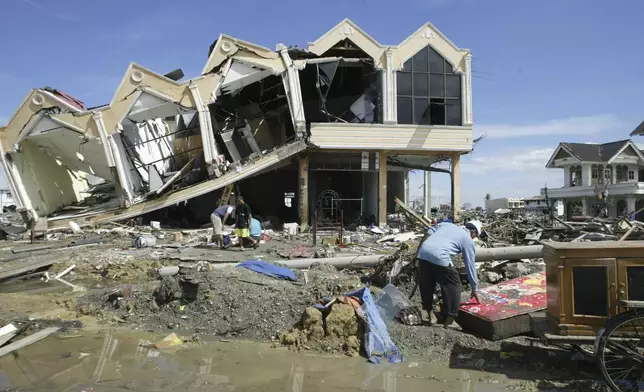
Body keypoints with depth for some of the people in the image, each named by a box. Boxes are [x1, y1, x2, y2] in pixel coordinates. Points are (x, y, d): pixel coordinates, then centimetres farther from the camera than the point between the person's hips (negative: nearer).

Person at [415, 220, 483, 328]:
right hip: (439, 257, -5)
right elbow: (470, 266, 20)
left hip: (423, 253, 5)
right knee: (454, 286, 13)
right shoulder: (468, 241, 17)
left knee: (426, 284, 22)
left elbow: (428, 234, 19)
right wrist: (474, 289, 28)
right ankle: (449, 319, 14)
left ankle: (428, 311, 35)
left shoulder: (447, 224, 29)